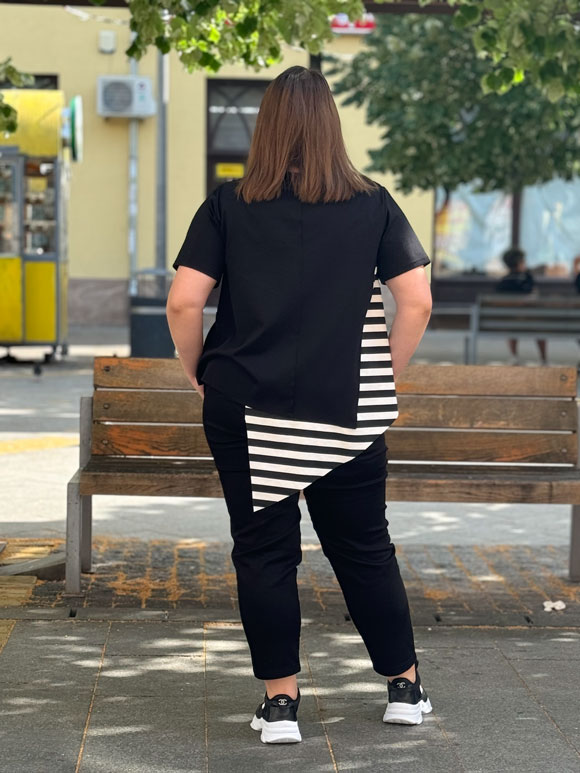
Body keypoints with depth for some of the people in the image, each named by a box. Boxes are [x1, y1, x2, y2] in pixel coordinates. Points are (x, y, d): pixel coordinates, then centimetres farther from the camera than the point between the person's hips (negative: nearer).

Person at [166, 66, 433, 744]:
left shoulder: (228, 205, -3)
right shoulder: (373, 205, 0)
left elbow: (183, 303, -9)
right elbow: (417, 303, -4)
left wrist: (200, 376, 6)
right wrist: (386, 377, 8)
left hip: (245, 408, -1)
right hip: (350, 411, 1)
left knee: (264, 550, 8)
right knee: (365, 546, 15)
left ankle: (279, 702, 11)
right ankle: (405, 687, 23)